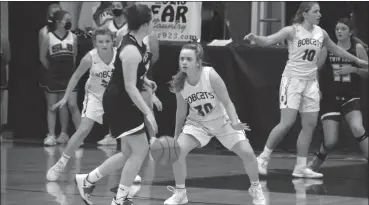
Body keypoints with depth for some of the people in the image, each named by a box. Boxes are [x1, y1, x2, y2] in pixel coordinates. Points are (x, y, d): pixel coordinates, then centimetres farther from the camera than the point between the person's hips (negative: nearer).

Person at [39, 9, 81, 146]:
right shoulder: (47, 37, -5)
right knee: (52, 107, 5)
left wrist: (68, 68, 10)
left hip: (69, 76, 1)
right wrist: (53, 69, 8)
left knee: (72, 105, -4)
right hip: (52, 77, -1)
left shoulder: (73, 37, 1)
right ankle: (51, 135, 8)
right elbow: (43, 58, 2)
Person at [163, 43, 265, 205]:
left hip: (223, 120, -2)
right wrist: (176, 136, 4)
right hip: (198, 123, 2)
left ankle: (256, 189, 18)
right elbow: (181, 111, 0)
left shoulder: (210, 75, -26)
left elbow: (227, 102, -20)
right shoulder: (180, 83, -15)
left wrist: (234, 123, -34)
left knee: (247, 153, -10)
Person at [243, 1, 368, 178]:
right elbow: (268, 41, -21)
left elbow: (336, 50, 23)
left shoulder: (321, 33, 6)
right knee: (287, 123, -14)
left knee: (310, 125, 3)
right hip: (293, 80, -6)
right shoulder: (292, 31, -10)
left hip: (310, 82, 6)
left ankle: (300, 167, 11)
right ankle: (263, 158, 1)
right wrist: (255, 38, -42)